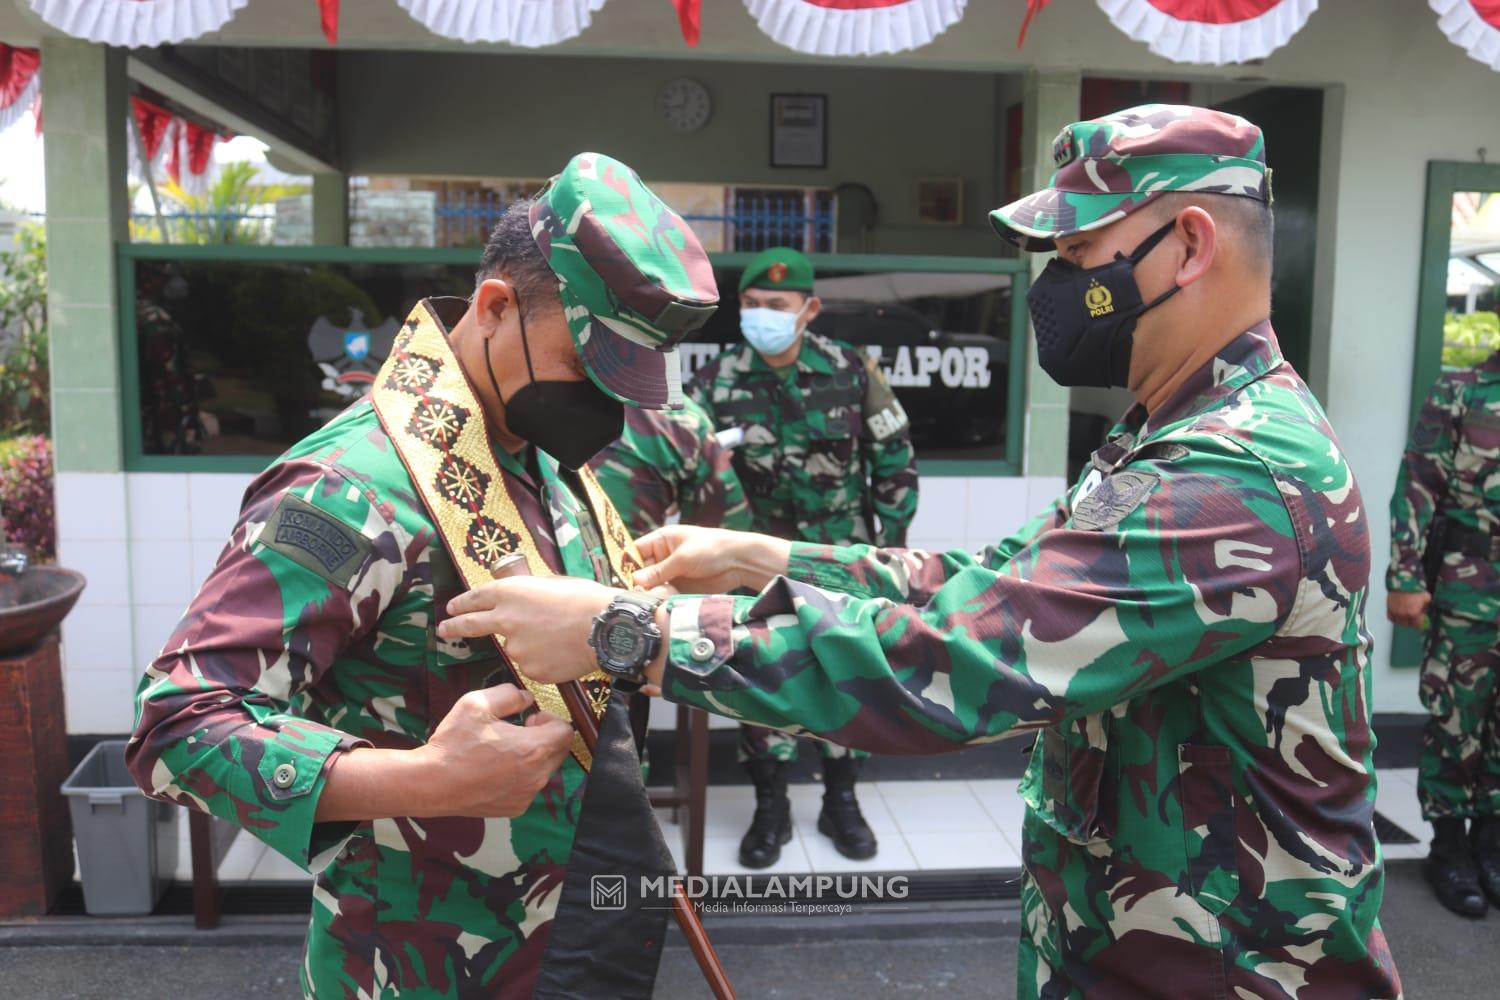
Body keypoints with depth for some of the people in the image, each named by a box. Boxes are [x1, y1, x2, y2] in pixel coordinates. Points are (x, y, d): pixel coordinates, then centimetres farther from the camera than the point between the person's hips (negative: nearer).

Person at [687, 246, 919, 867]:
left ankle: (841, 802, 27)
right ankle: (770, 809, 21)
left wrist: (892, 541, 0)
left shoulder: (851, 372, -10)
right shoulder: (717, 383, -12)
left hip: (842, 553, 1)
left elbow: (895, 460, -1)